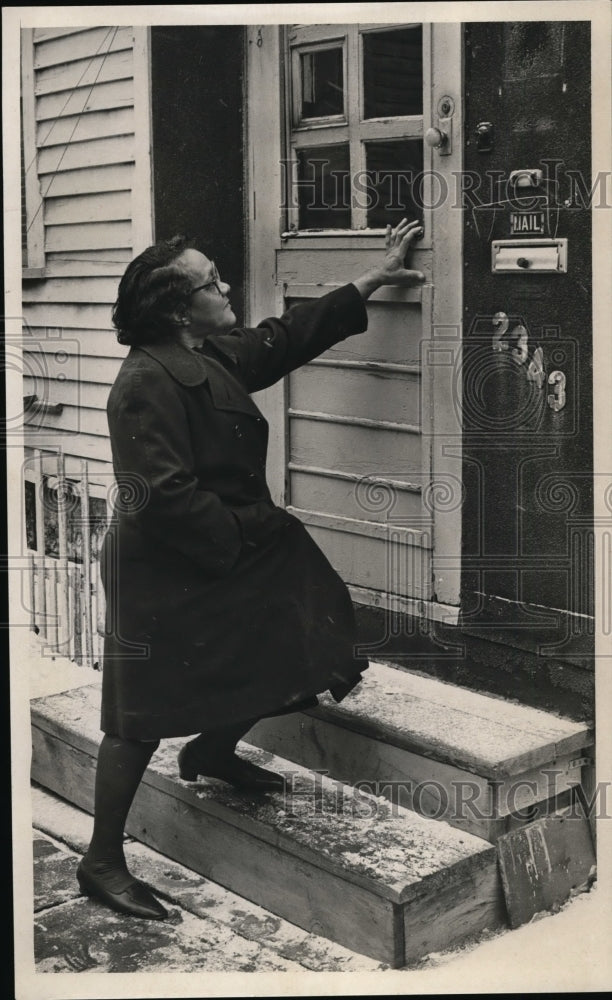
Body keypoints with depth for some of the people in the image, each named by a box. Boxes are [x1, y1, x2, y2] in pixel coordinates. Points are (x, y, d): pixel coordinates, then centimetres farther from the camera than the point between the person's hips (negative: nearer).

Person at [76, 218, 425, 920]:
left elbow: (285, 339, 18)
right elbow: (165, 494, -27)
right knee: (142, 718, 0)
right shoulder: (147, 382, -23)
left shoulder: (212, 357, 7)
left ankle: (213, 751, 37)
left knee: (289, 648, 12)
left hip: (227, 555, 9)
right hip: (165, 577, -9)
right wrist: (235, 539, -17)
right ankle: (101, 863, 15)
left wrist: (370, 283, 20)